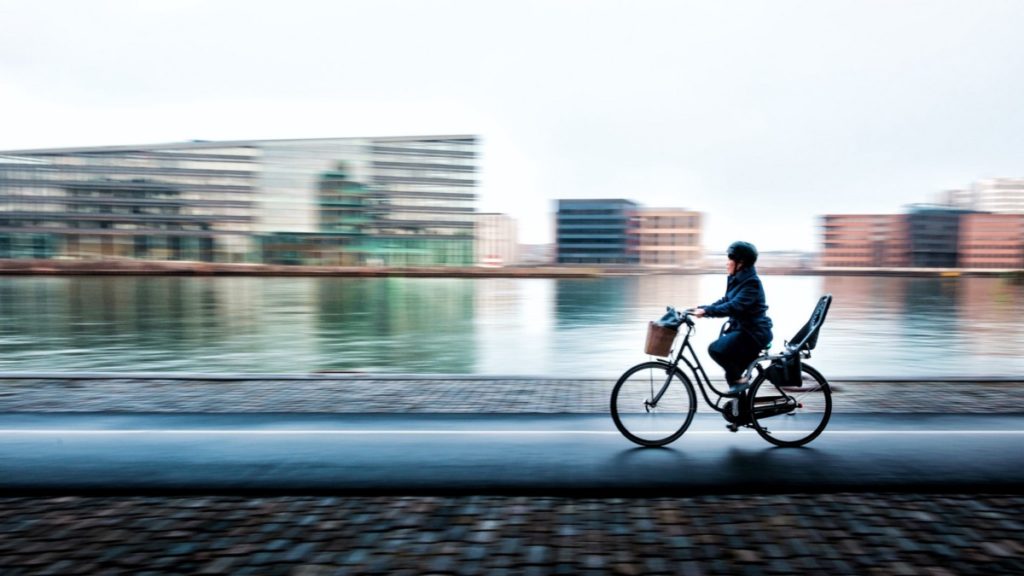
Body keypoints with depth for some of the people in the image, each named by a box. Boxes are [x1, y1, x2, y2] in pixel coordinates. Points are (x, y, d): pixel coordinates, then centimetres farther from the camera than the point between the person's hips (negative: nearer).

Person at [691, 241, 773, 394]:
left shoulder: (751, 283, -20)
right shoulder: (736, 279, 9)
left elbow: (734, 306, -31)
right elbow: (725, 301, 11)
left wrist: (707, 311, -35)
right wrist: (702, 308, -2)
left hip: (754, 333, -10)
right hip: (741, 328, 10)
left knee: (717, 349, -25)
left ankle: (738, 379, -6)